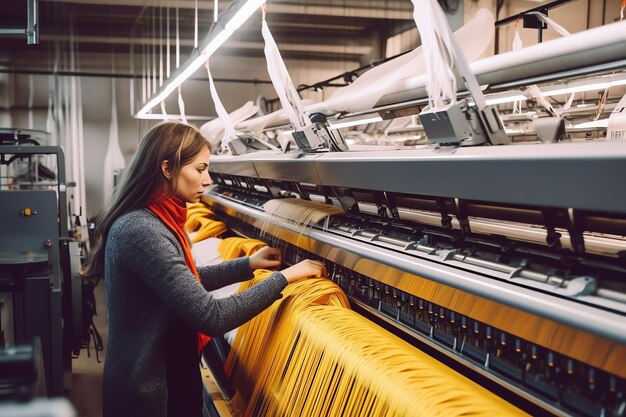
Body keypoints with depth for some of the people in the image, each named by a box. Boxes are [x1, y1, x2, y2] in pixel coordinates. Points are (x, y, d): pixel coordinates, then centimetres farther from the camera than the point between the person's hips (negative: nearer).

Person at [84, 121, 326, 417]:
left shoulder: (151, 219, 4)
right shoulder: (142, 231, -27)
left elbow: (183, 282, 18)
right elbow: (212, 318, -30)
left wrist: (248, 264, 11)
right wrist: (284, 278, -21)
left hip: (164, 376, 9)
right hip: (149, 390, -9)